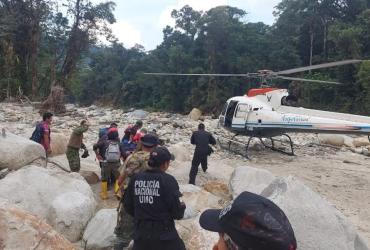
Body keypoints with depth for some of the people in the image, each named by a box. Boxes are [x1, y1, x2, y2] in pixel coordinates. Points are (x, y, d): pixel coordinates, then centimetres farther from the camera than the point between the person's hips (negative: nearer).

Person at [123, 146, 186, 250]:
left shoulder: (135, 179, -4)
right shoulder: (168, 180, -17)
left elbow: (128, 206, 6)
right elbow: (177, 212, -14)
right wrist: (182, 207, 7)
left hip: (141, 233, 4)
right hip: (164, 234, -4)